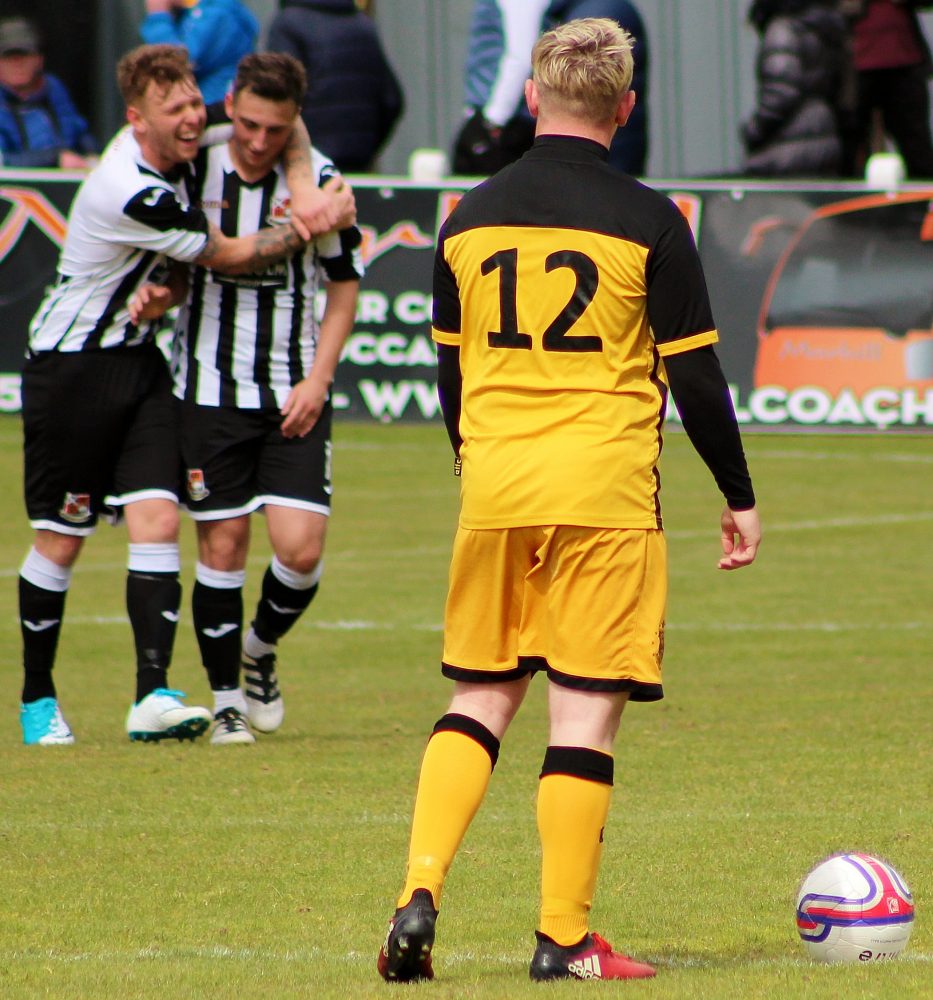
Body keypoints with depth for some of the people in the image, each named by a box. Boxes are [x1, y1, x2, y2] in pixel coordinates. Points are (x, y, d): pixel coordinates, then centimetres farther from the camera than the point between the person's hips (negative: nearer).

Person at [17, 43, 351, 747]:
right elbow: (231, 258, -15)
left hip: (138, 359, 7)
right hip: (72, 367, -7)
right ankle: (36, 698, 18)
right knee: (60, 542, 2)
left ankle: (154, 696, -15)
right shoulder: (130, 193, -27)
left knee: (157, 519, -9)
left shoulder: (170, 157, -1)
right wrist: (307, 222, -4)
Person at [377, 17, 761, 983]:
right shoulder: (646, 222, -6)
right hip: (604, 491, -4)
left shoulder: (469, 219, 7)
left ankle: (419, 894, -1)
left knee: (480, 696, 14)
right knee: (586, 711, 0)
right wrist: (740, 496, 7)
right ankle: (563, 939, 1)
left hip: (494, 487, 4)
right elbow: (695, 377, -4)